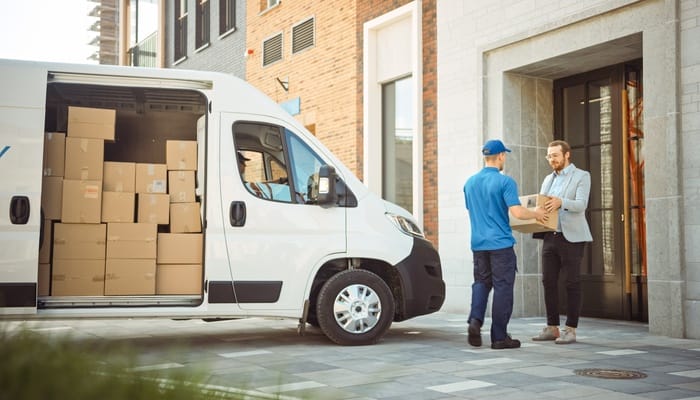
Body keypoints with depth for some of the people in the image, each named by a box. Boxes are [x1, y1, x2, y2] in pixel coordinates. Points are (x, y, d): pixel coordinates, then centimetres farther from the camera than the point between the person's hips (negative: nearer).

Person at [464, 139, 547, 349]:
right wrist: (536, 214, 0)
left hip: (478, 243, 5)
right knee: (502, 287, 2)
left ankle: (475, 320, -7)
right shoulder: (505, 182, -10)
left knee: (481, 282, 15)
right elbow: (517, 212, -18)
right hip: (500, 243, -5)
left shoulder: (470, 183, 9)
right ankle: (499, 336, 5)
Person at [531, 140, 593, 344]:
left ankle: (570, 329, 3)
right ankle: (552, 328, 11)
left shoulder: (582, 176, 1)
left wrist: (561, 202, -32)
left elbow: (581, 204, -13)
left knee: (572, 283, -2)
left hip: (571, 237, -6)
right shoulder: (548, 179, 20)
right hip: (550, 236, 6)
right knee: (548, 281, 3)